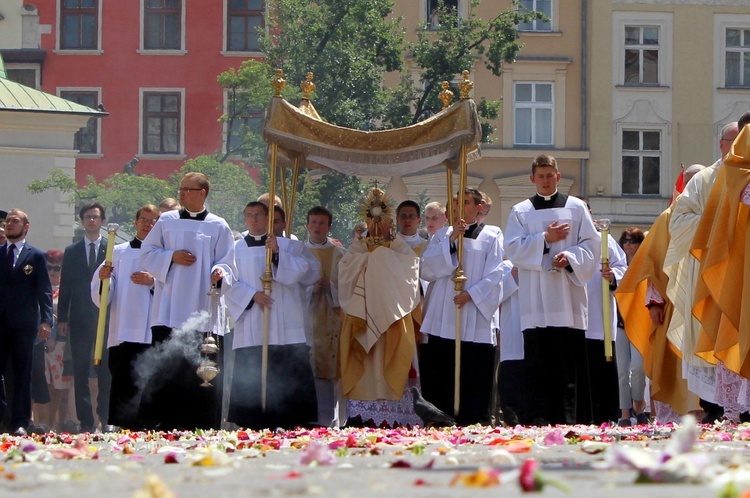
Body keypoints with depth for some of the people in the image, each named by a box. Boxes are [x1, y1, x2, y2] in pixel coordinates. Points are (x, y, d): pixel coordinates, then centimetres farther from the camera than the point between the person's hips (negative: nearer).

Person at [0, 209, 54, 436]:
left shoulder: (36, 256, 5)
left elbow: (45, 290, -2)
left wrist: (46, 321, -9)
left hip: (24, 323, -3)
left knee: (22, 374, 0)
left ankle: (20, 423, 2)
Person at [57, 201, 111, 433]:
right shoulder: (72, 251, 12)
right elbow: (65, 287, 10)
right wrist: (62, 319, 3)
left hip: (105, 318, -2)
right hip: (80, 319, 2)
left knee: (105, 371, -2)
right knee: (80, 372, 1)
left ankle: (105, 418, 3)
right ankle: (85, 420, 3)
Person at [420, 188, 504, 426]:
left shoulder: (492, 236, 8)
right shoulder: (442, 235, 17)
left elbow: (494, 275, -1)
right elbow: (427, 269, 3)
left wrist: (471, 293, -14)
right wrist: (450, 240, -5)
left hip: (475, 323, -2)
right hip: (441, 320, 3)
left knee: (474, 378, -6)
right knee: (439, 380, -3)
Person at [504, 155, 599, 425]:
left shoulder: (576, 207, 12)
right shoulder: (521, 212, 12)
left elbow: (590, 244, 6)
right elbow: (513, 248, 1)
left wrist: (570, 256, -12)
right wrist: (545, 239, -9)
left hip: (568, 295, 0)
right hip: (535, 299, 0)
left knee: (571, 359, -4)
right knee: (538, 360, -5)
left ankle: (575, 417, -3)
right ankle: (539, 417, -7)